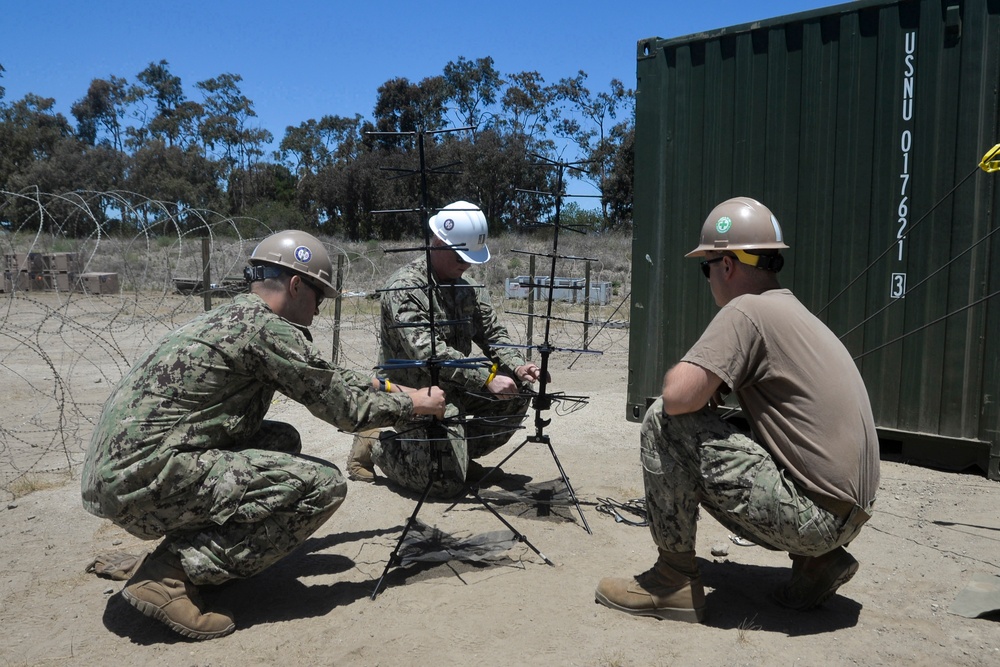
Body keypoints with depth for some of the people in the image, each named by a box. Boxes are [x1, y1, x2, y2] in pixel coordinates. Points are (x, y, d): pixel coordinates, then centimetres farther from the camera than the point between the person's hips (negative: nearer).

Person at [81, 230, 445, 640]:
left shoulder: (232, 316, 16)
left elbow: (325, 378, 25)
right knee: (323, 484, -12)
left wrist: (398, 390, 30)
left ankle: (186, 550, 12)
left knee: (282, 440, 19)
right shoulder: (267, 328, -13)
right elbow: (344, 407, -8)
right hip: (145, 481, -10)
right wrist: (414, 404, 8)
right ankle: (171, 575, -10)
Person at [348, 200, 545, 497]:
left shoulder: (467, 288, 7)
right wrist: (487, 378, -34)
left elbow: (493, 334, 7)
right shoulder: (404, 287, -19)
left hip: (458, 388, 8)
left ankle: (460, 453, 10)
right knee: (446, 482, -15)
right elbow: (428, 353, -29)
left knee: (517, 392, -8)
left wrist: (516, 367, -14)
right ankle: (375, 446, 9)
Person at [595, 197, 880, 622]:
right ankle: (816, 560, 14)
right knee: (698, 469, 25)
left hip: (814, 515, -10)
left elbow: (677, 396, -24)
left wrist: (679, 375, -2)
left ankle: (674, 581, -1)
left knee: (664, 423, -12)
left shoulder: (747, 310, -14)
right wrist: (706, 384, 12)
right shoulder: (795, 312, 17)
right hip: (845, 514, 10)